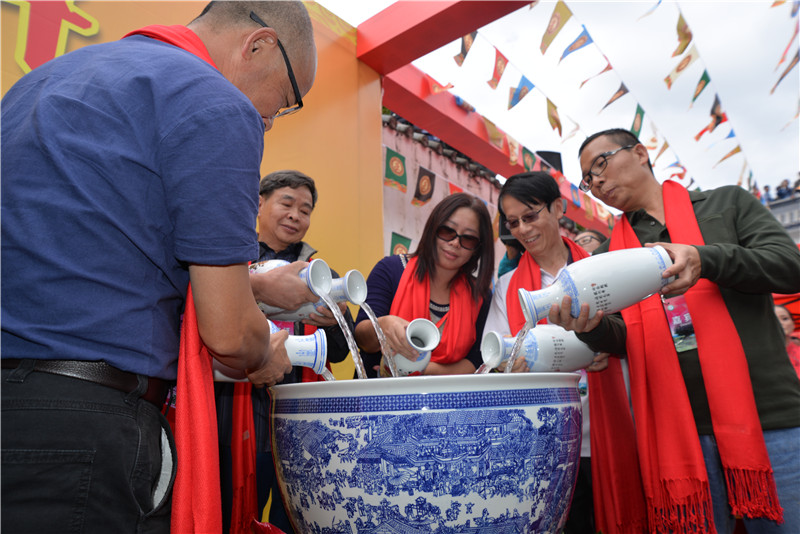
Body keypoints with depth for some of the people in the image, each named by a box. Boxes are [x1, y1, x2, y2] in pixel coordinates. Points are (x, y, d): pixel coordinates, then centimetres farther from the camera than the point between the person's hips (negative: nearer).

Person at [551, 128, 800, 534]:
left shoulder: (728, 203, 10)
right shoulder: (610, 255, 13)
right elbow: (621, 339, 4)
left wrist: (706, 258, -20)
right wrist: (591, 326, -20)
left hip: (767, 416, -1)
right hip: (674, 432, 1)